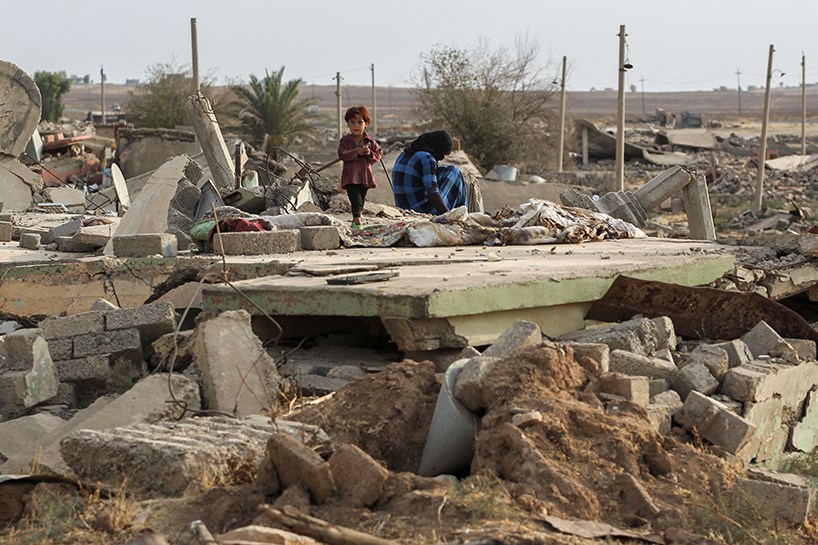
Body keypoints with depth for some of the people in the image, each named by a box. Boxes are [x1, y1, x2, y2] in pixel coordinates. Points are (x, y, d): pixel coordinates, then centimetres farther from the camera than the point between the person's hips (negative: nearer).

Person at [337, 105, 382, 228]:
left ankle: (356, 220, 29)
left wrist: (370, 153, -20)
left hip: (365, 175, 3)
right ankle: (357, 221, -18)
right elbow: (342, 154, -13)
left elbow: (378, 155, 2)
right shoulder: (345, 140, -1)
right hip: (350, 176, -3)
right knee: (356, 200, -15)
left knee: (362, 201, 13)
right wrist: (357, 152, -24)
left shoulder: (370, 141, 4)